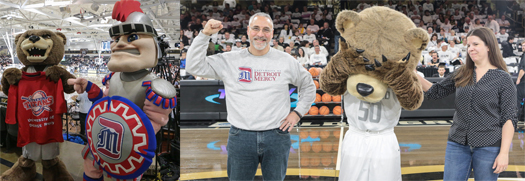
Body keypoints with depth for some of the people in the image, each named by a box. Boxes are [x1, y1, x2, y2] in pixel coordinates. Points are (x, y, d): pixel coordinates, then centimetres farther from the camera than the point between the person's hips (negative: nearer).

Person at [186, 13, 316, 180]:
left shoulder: (286, 61, 5)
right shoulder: (230, 60, 2)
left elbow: (308, 86, 19)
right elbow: (194, 66, -3)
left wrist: (297, 112, 9)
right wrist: (205, 34, -8)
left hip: (277, 136, 1)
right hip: (240, 136, 0)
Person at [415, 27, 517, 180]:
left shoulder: (503, 78, -3)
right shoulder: (461, 74, 9)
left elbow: (509, 119, -6)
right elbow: (435, 92, 11)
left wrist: (504, 153, -12)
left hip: (488, 147, -3)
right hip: (457, 144, 4)